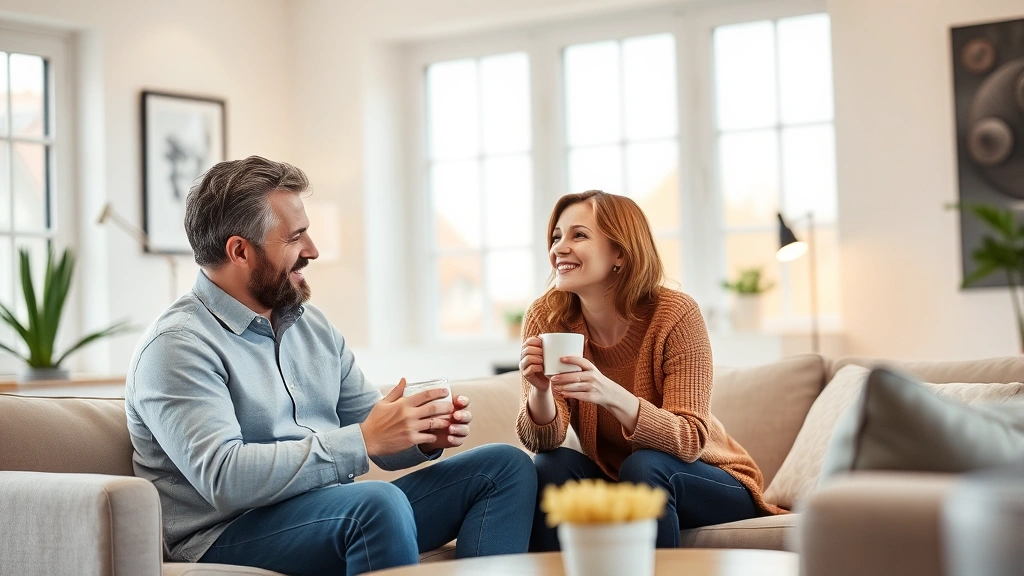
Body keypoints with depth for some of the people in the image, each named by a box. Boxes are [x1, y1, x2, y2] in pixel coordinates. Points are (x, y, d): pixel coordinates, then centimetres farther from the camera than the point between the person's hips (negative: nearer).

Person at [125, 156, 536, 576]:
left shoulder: (313, 325, 15)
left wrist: (426, 436, -5)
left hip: (340, 516, 9)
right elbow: (224, 478, -24)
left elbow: (376, 436, 19)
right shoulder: (177, 346, -11)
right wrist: (363, 441, -25)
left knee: (506, 466, 1)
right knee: (379, 503, -37)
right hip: (230, 536, -8)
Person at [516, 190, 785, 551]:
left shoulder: (674, 314, -21)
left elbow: (691, 441, -27)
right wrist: (540, 391, -38)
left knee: (644, 466, -31)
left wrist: (610, 394, -44)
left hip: (711, 486, -2)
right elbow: (542, 441, -15)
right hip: (613, 481, 2)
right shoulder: (547, 318, -11)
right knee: (552, 465, -25)